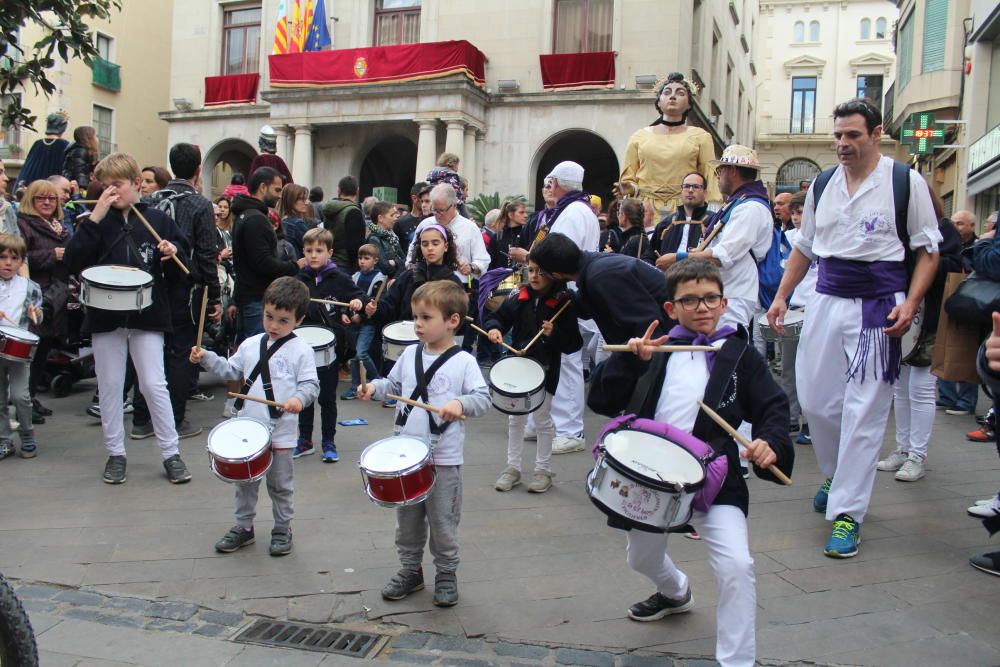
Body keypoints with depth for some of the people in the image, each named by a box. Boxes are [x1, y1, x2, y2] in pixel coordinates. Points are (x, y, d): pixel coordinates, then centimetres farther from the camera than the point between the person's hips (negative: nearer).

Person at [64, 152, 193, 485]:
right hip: (106, 316, 2)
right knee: (109, 387, 9)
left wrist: (173, 253, -17)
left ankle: (171, 452, 10)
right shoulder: (96, 221, 3)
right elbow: (72, 262, -10)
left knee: (154, 385, -1)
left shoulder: (157, 219, 1)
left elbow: (181, 270, 6)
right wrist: (94, 219, -15)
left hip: (147, 316, -2)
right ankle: (115, 452, 22)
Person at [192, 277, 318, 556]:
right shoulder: (251, 344, 6)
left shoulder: (301, 351, -9)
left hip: (281, 431, -5)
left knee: (280, 485, 10)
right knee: (244, 480, 17)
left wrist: (299, 398, -31)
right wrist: (206, 358, 4)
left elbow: (311, 384, -13)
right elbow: (231, 370, 16)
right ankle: (243, 527, 33)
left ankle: (282, 530, 27)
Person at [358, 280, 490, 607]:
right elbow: (394, 384, 15)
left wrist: (459, 403, -31)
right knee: (407, 519, 17)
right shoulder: (410, 354, 4)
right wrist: (374, 387, -4)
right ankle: (410, 569, 35)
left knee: (442, 523, 8)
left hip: (444, 460, -5)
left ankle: (446, 574, 26)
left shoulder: (463, 362, -11)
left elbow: (483, 398, -14)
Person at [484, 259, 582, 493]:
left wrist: (554, 334, -28)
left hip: (546, 369, -4)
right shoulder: (518, 297, -3)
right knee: (515, 418, 14)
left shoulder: (563, 303, -12)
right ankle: (512, 467, 28)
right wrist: (494, 328, -13)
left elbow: (574, 343, -12)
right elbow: (497, 316, 8)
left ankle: (543, 469, 26)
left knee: (542, 419, 10)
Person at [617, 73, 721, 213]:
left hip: (685, 209, -1)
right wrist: (629, 188, -6)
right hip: (645, 208, 1)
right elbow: (628, 178, 16)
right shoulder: (639, 137, 14)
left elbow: (711, 178, 5)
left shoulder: (700, 137, 11)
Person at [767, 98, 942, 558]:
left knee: (864, 412, -4)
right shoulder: (823, 185, 11)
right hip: (827, 301, 5)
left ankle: (847, 512, 3)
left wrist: (910, 303, -14)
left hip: (878, 308, -5)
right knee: (814, 402, 8)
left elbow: (928, 249, -1)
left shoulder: (906, 183, -2)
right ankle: (837, 473, 35)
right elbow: (803, 247, 19)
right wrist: (782, 295, 10)